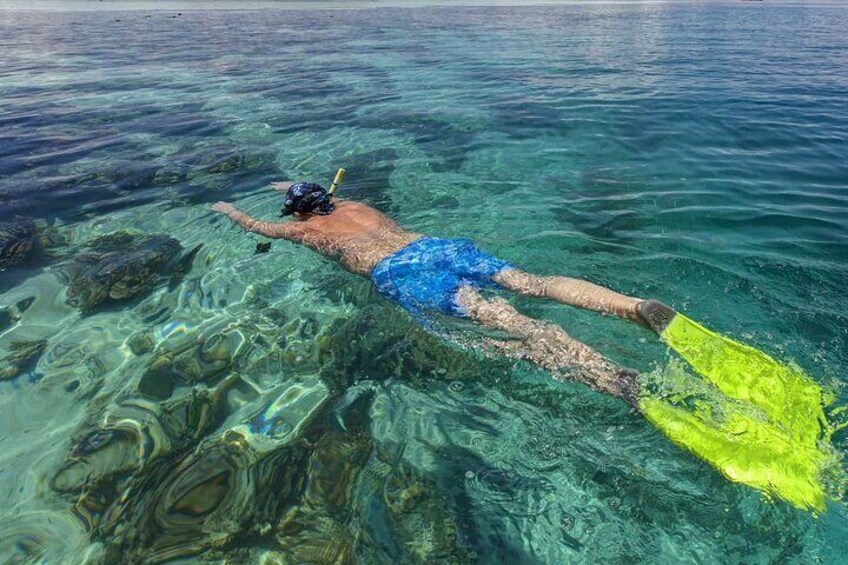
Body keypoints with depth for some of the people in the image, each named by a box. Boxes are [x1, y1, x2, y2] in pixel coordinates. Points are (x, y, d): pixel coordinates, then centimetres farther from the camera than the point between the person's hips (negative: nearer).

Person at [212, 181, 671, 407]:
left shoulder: (306, 228, 23)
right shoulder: (354, 205, 37)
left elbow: (255, 226, 42)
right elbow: (324, 193, 64)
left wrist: (228, 210, 62)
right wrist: (294, 186, 77)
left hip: (397, 273, -6)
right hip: (433, 244, 7)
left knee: (498, 316, -28)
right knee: (531, 281, -9)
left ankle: (615, 378, -45)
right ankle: (639, 306, -28)